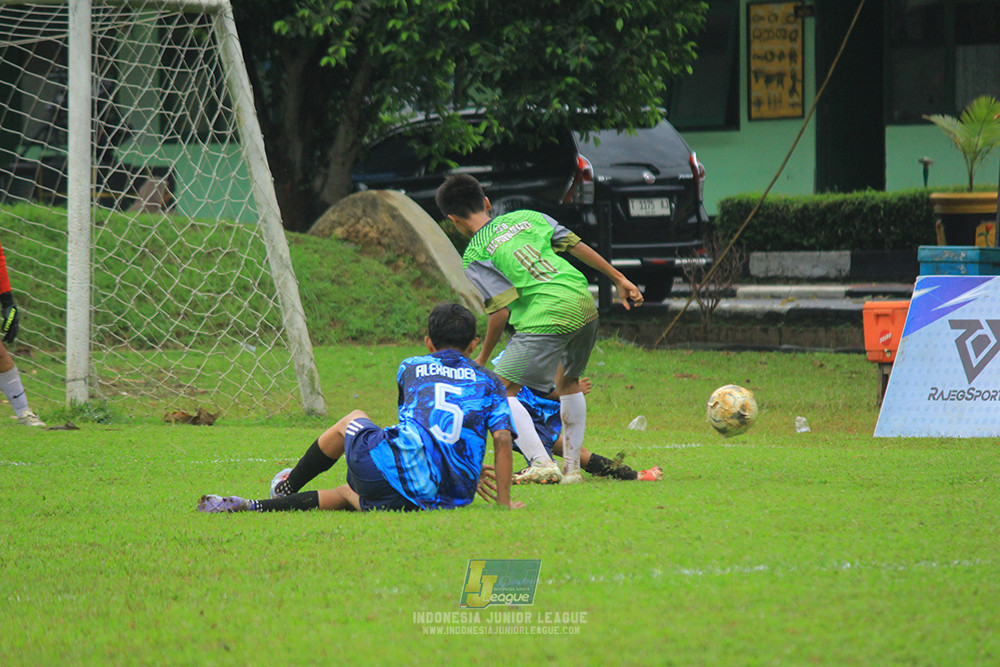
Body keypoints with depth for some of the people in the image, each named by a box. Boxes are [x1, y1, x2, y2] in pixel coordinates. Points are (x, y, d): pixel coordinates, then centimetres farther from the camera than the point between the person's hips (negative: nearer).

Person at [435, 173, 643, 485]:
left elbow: (500, 311, -6)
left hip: (546, 319, -7)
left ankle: (541, 464, -14)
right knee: (568, 382, 28)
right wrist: (619, 279, 25)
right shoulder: (526, 217, 17)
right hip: (585, 306, 7)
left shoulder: (474, 257, 1)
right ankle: (572, 467, 29)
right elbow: (576, 246, 17)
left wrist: (482, 360, 7)